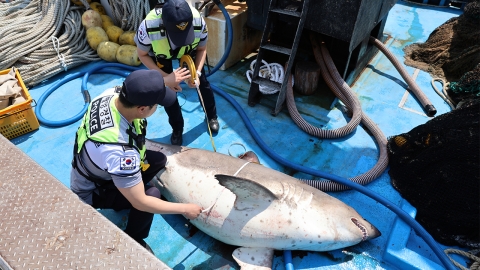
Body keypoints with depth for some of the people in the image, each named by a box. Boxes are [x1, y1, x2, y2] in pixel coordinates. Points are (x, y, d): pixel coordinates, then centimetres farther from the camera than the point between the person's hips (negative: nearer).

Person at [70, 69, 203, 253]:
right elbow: (141, 203, -34)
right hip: (91, 191, -8)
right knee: (152, 193, -25)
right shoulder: (119, 151, -47)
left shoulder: (113, 93, -25)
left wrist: (167, 80, -5)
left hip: (95, 169, 8)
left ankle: (124, 196, 25)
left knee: (159, 160, 1)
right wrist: (184, 209, -24)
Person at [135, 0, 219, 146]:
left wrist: (197, 73, -29)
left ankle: (212, 117, 32)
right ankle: (177, 129, 19)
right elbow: (142, 55, -21)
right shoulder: (148, 27, -42)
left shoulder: (199, 23, -37)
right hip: (160, 53, -1)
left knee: (202, 82, 7)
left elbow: (202, 49, -15)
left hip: (189, 50, 1)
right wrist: (165, 76, -29)